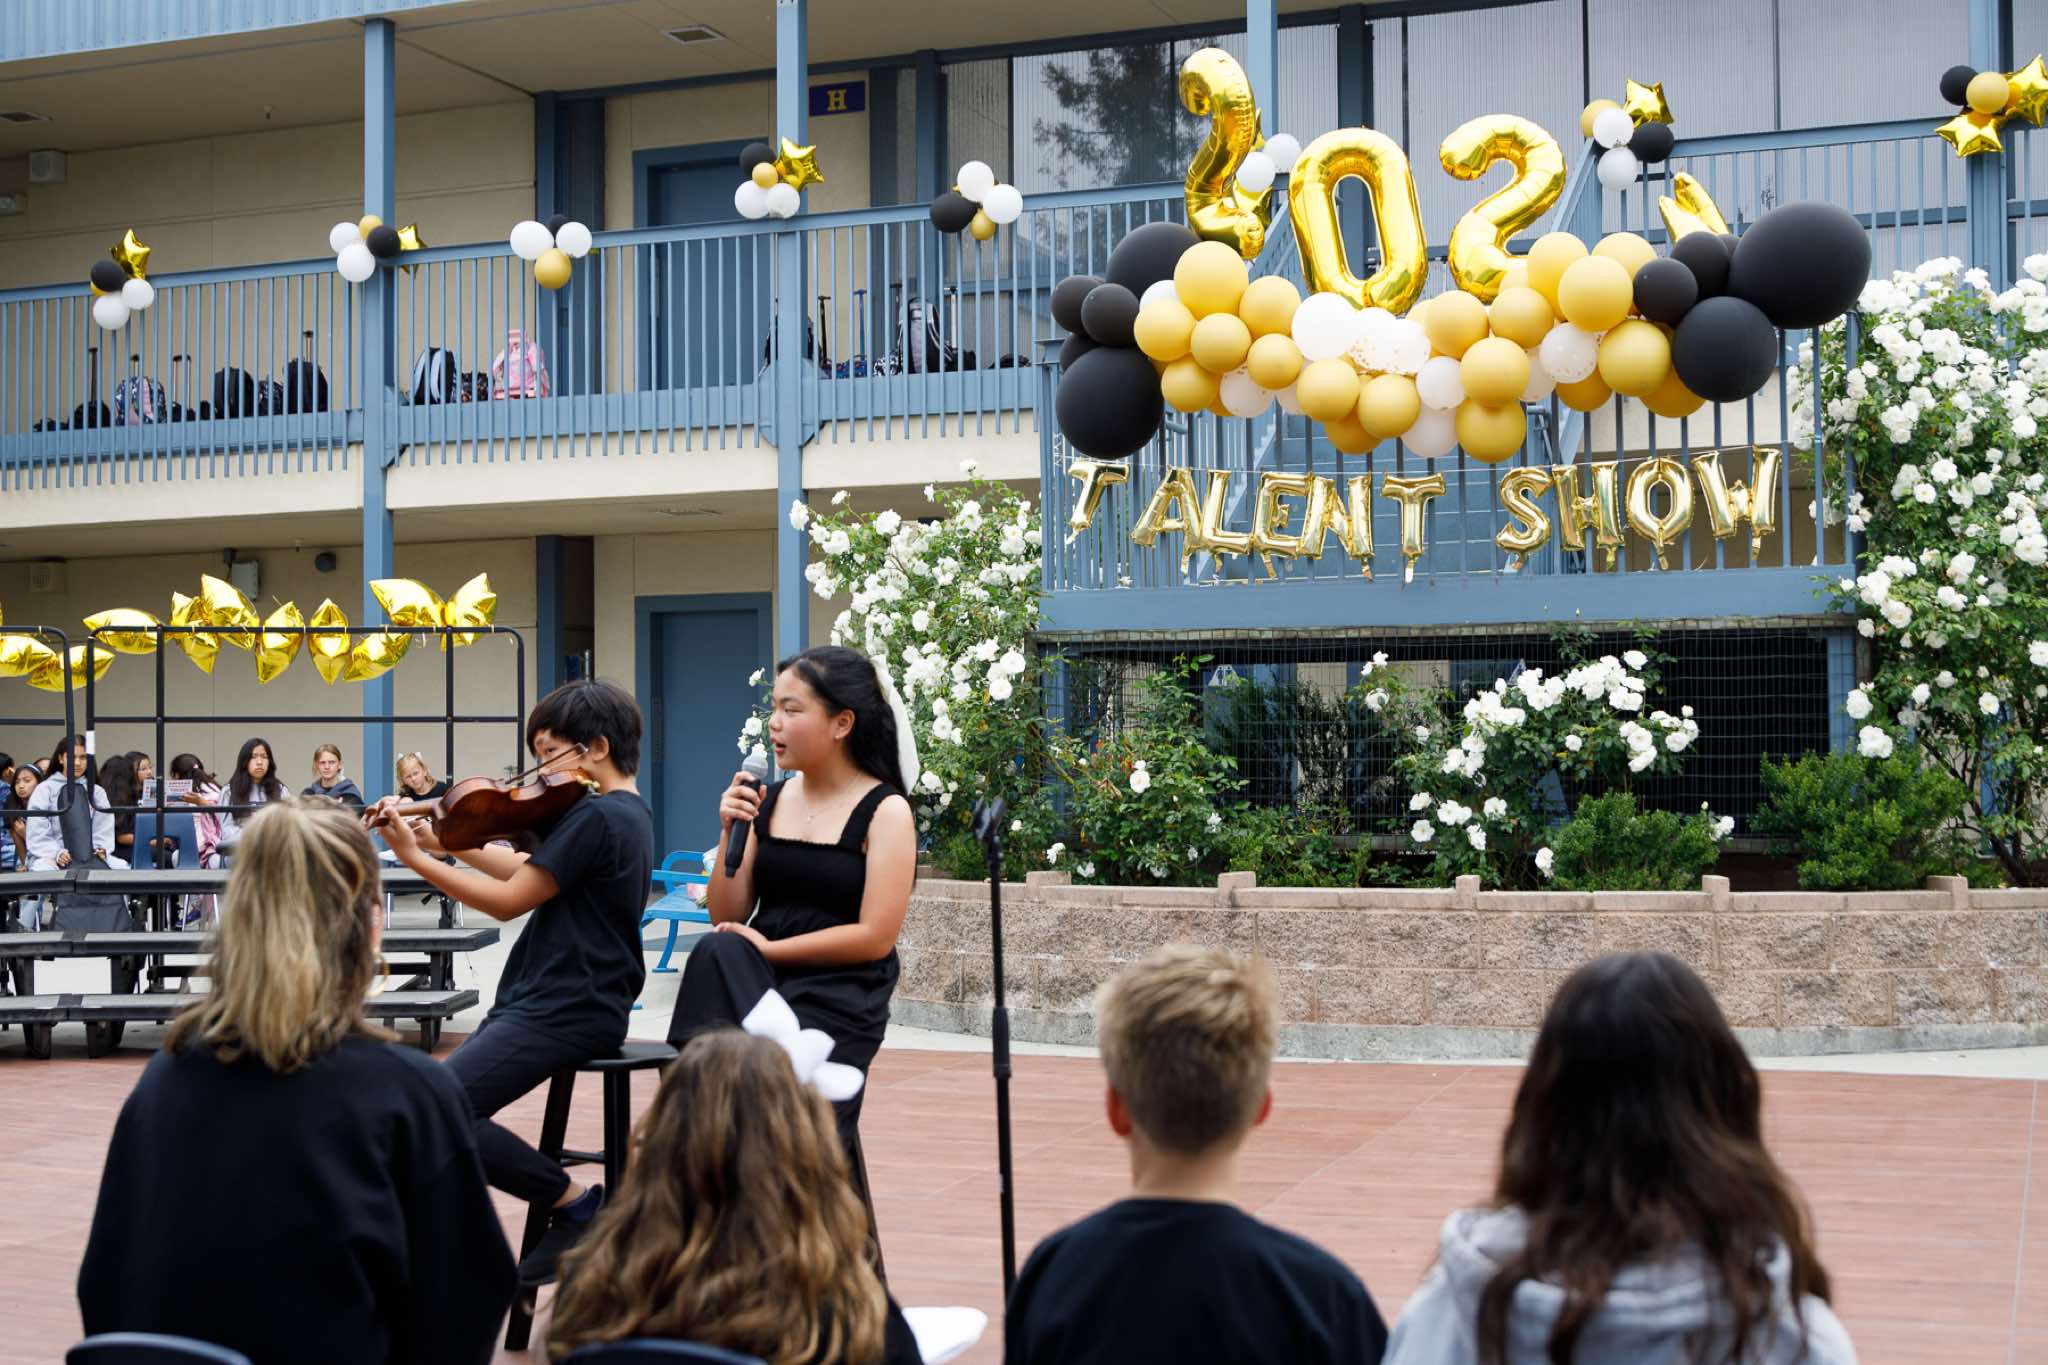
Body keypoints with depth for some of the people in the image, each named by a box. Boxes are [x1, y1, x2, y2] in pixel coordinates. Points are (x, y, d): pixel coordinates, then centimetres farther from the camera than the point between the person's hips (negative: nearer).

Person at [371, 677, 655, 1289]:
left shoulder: (596, 816, -16)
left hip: (565, 1011, -11)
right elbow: (526, 870, 18)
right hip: (573, 1002, 11)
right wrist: (442, 838, 12)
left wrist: (417, 857, -8)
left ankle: (576, 1203, -8)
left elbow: (510, 899, -15)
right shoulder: (627, 812, 14)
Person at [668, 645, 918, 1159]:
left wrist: (769, 949, -12)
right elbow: (727, 918, 10)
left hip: (838, 994, -4)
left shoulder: (886, 811, -4)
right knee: (716, 954, -29)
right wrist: (731, 833, -4)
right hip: (756, 982, 4)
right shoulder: (770, 799, 11)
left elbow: (874, 937, -12)